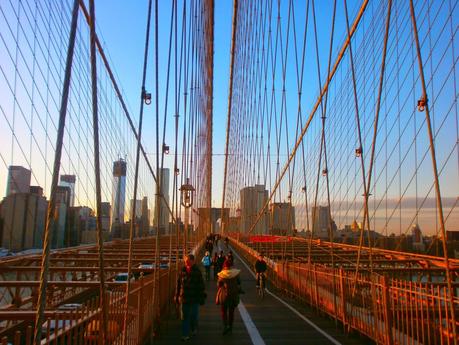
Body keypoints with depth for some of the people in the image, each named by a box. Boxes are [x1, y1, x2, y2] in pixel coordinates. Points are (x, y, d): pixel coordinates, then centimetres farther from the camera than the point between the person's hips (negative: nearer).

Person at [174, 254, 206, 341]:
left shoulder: (197, 272, -6)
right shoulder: (182, 271, 1)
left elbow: (201, 285, -3)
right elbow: (178, 284, 7)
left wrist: (202, 297, -4)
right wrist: (177, 296, 7)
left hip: (194, 298, -2)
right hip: (184, 298, 2)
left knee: (194, 316, 11)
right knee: (184, 317, 4)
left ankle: (193, 330, 35)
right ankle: (185, 335, 12)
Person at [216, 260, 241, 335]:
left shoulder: (222, 275, -14)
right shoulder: (236, 273, -8)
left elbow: (218, 285, -7)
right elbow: (239, 283, 1)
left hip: (224, 295, -2)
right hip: (234, 295, 2)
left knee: (223, 311, 10)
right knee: (231, 312, 16)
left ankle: (225, 326, -6)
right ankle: (230, 327, 23)